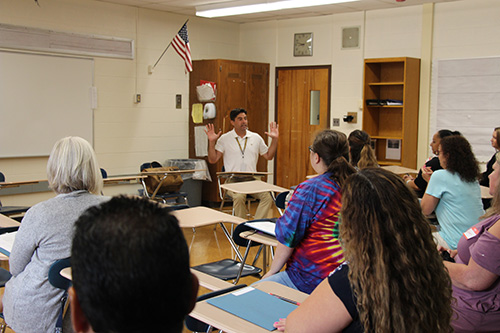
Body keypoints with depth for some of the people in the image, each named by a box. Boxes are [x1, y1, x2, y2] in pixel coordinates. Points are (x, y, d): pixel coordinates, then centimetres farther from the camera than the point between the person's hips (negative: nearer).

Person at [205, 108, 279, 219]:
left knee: (267, 196, -26)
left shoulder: (256, 138, 15)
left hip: (252, 179, 3)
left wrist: (275, 139, 11)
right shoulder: (224, 139, 6)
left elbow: (268, 156, 21)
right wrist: (211, 142, -9)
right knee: (239, 197, -36)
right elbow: (212, 160, 3)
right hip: (233, 180, -3)